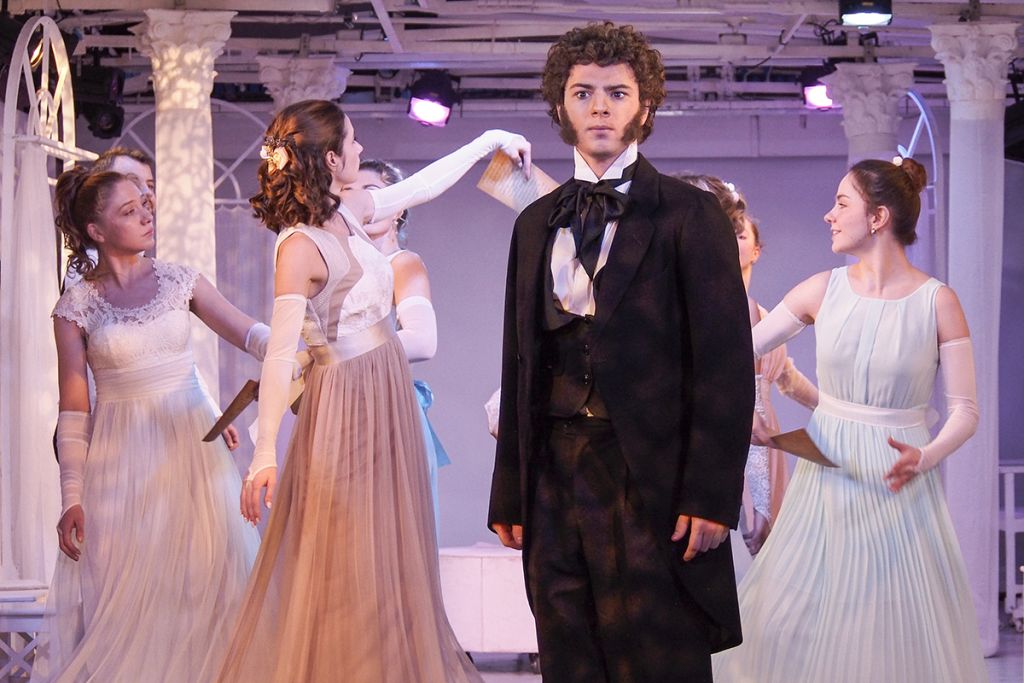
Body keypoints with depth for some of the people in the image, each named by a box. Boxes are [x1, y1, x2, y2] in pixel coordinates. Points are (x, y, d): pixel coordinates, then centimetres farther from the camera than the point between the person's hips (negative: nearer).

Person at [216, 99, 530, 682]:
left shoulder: (347, 211, 3)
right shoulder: (300, 245, -21)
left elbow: (420, 186, 19)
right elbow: (281, 352, -27)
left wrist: (489, 141, 26)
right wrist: (265, 452, -33)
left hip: (387, 393, 9)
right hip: (348, 399, -9)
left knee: (393, 552, 16)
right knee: (350, 565, -1)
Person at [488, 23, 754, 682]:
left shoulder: (690, 214, 0)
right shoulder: (537, 224, 16)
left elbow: (725, 363, -6)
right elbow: (521, 363, 16)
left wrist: (711, 495, -13)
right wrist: (509, 494, 11)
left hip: (651, 481, -5)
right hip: (555, 476, 5)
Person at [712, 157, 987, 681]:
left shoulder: (938, 302, -7)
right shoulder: (824, 290, 1)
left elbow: (964, 410, -7)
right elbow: (741, 349, 8)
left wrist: (925, 457, -23)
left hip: (896, 487, -3)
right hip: (825, 476, 3)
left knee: (898, 632, 2)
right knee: (798, 626, 4)